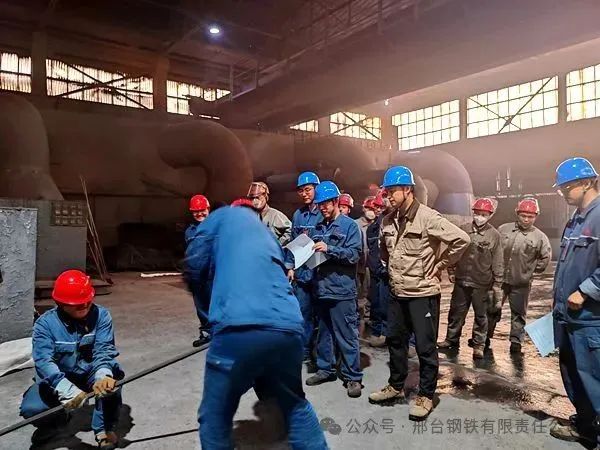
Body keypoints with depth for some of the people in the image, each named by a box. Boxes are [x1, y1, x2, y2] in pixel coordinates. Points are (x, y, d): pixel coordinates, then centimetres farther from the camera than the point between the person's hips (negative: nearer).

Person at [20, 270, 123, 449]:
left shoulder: (101, 315, -19)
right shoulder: (45, 323, -19)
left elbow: (104, 350, -28)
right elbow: (43, 360, -31)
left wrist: (102, 376, -51)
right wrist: (66, 390, -47)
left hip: (91, 374, 0)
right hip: (58, 379, 1)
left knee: (112, 373, -32)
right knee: (31, 409, -24)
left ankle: (104, 428, -10)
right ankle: (54, 418, 14)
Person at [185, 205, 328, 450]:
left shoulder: (225, 215, 19)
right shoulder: (268, 235, 32)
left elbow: (194, 264, 12)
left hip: (239, 329, -5)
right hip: (288, 329, 6)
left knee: (215, 418, 16)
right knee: (296, 406, 28)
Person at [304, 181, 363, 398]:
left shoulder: (349, 225, -3)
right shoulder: (319, 227, 13)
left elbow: (354, 255, -12)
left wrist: (329, 249, -20)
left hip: (342, 289, -6)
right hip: (322, 288, 6)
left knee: (346, 335, -1)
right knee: (323, 332, 16)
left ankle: (353, 377, 11)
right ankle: (325, 369, 30)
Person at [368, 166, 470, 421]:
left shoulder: (427, 218, -17)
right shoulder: (388, 221, 4)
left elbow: (461, 239, -19)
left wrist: (440, 266, -13)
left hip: (422, 293, -7)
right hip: (397, 293, 7)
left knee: (425, 346, 5)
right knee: (395, 341, 18)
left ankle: (425, 396, 22)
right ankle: (396, 387, 35)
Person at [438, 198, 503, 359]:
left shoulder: (494, 235, -6)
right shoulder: (463, 230, 0)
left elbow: (498, 262, -3)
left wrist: (497, 284, -3)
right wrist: (451, 271, 9)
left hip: (482, 283, -2)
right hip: (461, 280, 3)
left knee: (481, 314, 10)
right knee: (456, 311, 12)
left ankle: (479, 344, 24)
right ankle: (452, 339, 27)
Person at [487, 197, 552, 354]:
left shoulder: (540, 237, -7)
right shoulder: (503, 229, -2)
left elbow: (545, 258, 4)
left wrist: (532, 271, 3)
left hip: (521, 284, -1)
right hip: (499, 279, 2)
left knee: (518, 314, 10)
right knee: (493, 309, 12)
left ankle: (516, 342, 22)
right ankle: (486, 337, 27)